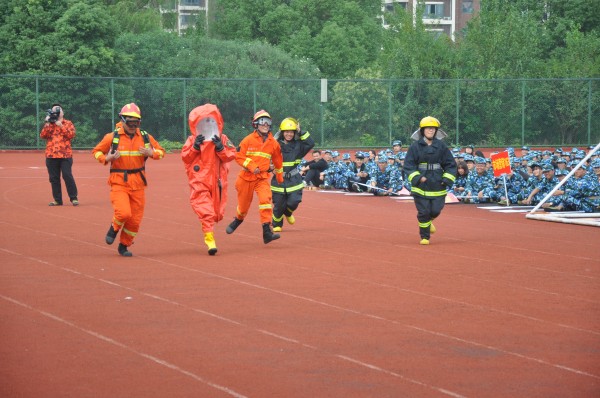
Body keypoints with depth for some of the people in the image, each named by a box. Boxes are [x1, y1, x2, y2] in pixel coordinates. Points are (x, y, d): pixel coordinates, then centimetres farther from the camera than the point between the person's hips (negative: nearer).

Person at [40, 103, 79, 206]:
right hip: (51, 155, 3)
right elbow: (42, 135, 1)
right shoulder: (48, 125, 16)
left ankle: (73, 198, -5)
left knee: (67, 176, -11)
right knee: (54, 178, 3)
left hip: (65, 155, -3)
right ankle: (57, 200, 9)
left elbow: (71, 135, -8)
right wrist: (47, 123, -6)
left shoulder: (68, 123, 8)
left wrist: (61, 126, -12)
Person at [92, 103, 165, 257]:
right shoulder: (112, 137, -3)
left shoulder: (145, 137, 4)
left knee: (135, 219, 4)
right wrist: (106, 158, -14)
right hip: (119, 182, -3)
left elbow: (161, 151, 14)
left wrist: (151, 153, -9)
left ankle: (124, 245, 24)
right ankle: (114, 228, 12)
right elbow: (96, 151, 7)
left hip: (138, 184, 3)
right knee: (123, 213, -22)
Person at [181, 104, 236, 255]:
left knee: (217, 213, 9)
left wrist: (221, 148, -16)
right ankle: (209, 237, -17)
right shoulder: (192, 140, 1)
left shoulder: (222, 139, 5)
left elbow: (231, 156, -1)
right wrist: (195, 147, -15)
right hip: (199, 182, -3)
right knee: (205, 210, -16)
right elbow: (185, 157, -3)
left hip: (217, 181, 3)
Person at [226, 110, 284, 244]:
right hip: (246, 177, -1)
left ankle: (267, 232, -26)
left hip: (262, 177, 1)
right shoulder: (248, 140, -6)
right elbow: (238, 156, -8)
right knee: (244, 204, 11)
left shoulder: (273, 143, 3)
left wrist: (280, 178, 25)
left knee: (265, 199, -23)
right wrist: (251, 167, -20)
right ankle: (238, 220, 46)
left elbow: (278, 161, 16)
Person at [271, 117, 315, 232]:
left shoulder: (298, 145, 3)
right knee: (279, 205, 1)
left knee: (294, 202, -11)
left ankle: (288, 212, 26)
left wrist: (301, 132, -12)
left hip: (294, 180, 1)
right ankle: (277, 225, 26)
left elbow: (311, 143, -10)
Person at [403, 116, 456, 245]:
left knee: (435, 210, 1)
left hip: (437, 185, 2)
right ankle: (424, 236, 14)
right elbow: (408, 165, -2)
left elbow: (450, 164, 9)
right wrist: (417, 178, -15)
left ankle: (428, 221, 36)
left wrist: (447, 179, -4)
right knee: (423, 212, -3)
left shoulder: (441, 146, 4)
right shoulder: (415, 146, -1)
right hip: (421, 186, -2)